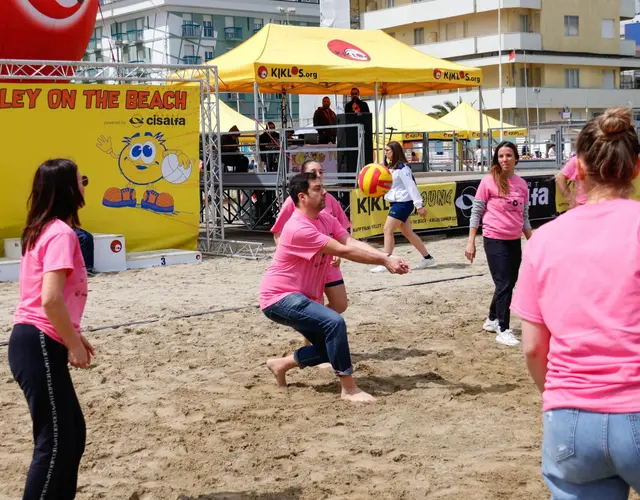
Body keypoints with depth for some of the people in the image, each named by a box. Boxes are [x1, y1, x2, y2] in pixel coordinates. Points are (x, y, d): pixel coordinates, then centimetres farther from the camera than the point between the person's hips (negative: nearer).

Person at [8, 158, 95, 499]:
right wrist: (74, 345, -14)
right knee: (56, 442, -4)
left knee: (72, 433, 17)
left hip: (37, 343, 10)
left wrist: (72, 335, 22)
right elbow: (51, 299, -25)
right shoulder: (61, 233, -15)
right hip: (39, 346, -10)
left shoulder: (43, 230, 14)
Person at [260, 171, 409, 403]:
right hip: (279, 297, -10)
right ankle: (349, 389, -19)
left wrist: (387, 258, -24)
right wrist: (384, 261, -23)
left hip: (302, 297, 10)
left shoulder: (325, 219, 4)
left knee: (329, 348, 9)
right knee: (334, 322, -28)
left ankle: (281, 364, 27)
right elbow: (344, 251, -26)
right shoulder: (299, 228, -24)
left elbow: (352, 242, -10)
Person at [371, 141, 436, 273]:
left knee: (388, 230, -11)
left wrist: (419, 205, -23)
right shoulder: (392, 168, 14)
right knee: (407, 232, 13)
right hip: (397, 203, 10)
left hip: (403, 203, -10)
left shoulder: (402, 168, -16)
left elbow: (411, 186, -20)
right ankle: (427, 258, 21)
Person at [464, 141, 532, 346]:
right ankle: (503, 330, 1)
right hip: (495, 240, -5)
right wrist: (471, 242, -8)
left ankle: (492, 319, 33)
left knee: (509, 283, 14)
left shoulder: (522, 184, 6)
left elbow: (524, 217, 14)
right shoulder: (489, 181, -8)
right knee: (504, 284, -7)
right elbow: (476, 212, -5)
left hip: (515, 242, 5)